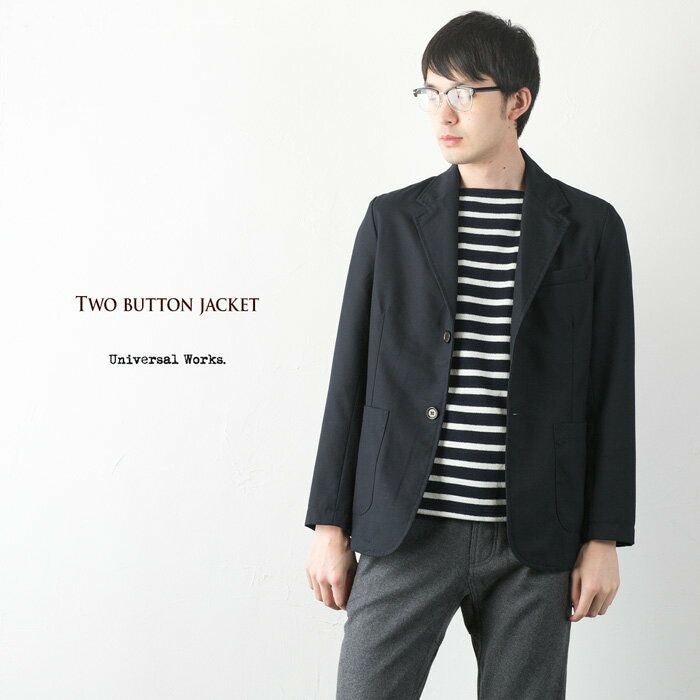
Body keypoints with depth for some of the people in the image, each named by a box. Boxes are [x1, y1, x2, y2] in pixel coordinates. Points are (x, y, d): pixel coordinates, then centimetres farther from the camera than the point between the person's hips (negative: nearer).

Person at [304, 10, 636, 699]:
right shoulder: (393, 219, 5)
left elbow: (609, 390, 3)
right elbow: (352, 376, 5)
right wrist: (330, 524, 2)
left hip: (533, 540, 0)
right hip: (406, 532, 1)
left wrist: (604, 538, 1)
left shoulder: (589, 227, 3)